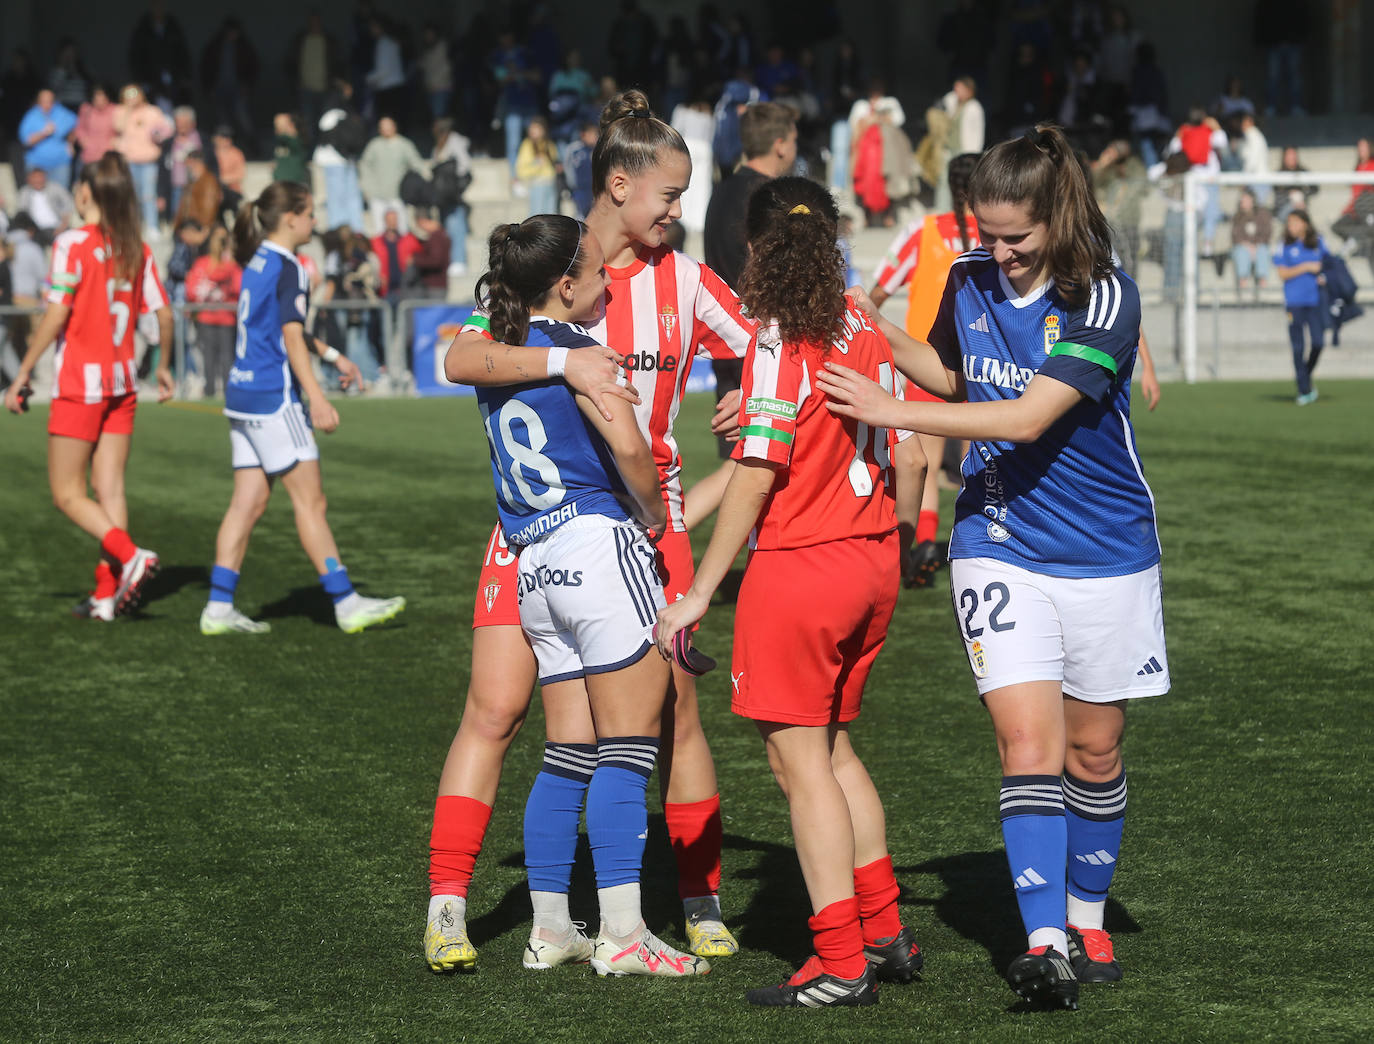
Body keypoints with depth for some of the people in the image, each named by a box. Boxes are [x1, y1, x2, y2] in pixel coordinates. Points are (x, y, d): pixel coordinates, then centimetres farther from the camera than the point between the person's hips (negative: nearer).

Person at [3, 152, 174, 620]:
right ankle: (107, 593, 5)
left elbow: (56, 315, -16)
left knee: (67, 493, 0)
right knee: (109, 489, 8)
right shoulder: (137, 250, 6)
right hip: (123, 381, 6)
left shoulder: (73, 244, -12)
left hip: (80, 381, -6)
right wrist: (163, 367, 24)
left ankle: (130, 556, -20)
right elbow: (163, 314, 8)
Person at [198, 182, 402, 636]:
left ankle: (219, 607, 5)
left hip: (244, 392, 9)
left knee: (248, 502, 8)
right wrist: (316, 397, -23)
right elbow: (291, 338, -19)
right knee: (310, 500, -5)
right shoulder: (288, 269, -12)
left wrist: (332, 355, 36)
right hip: (273, 398, -9)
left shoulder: (257, 263, 15)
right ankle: (346, 603, -2)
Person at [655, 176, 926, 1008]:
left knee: (800, 758, -1)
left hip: (798, 566, -7)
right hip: (872, 563, 7)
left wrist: (701, 589, -14)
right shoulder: (869, 331, 6)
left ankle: (841, 963, -1)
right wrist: (895, 546, 26)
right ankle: (886, 932, 23)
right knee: (833, 747, 20)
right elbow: (912, 455, 10)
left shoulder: (780, 343, -14)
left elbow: (757, 474, -18)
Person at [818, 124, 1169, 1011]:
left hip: (1106, 551, -2)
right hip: (998, 546, 2)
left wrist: (890, 409, -24)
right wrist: (884, 338, 2)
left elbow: (1029, 415, -26)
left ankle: (1087, 920, 29)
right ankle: (1045, 945, -18)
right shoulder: (969, 280, -1)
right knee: (1029, 744, -12)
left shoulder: (1105, 299, -18)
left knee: (1093, 747, 9)